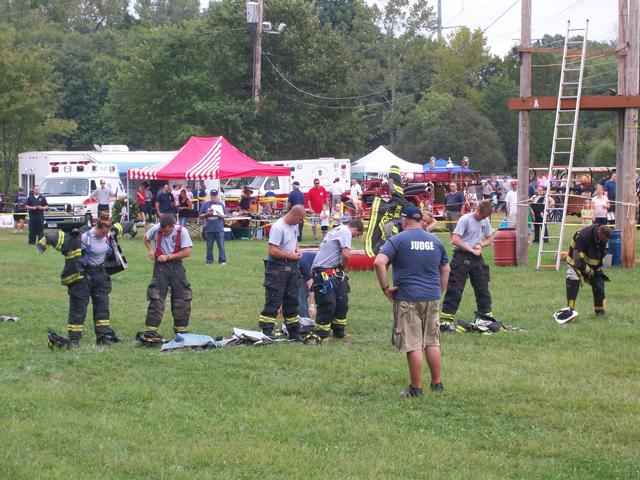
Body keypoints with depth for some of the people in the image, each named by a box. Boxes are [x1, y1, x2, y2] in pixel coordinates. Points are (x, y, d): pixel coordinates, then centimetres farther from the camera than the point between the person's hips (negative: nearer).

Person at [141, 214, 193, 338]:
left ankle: (181, 328, 19)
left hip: (176, 266, 0)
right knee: (156, 298, -5)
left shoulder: (181, 232, -12)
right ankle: (150, 330, -4)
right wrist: (151, 250, -4)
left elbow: (187, 252, -13)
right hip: (160, 266, 0)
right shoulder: (156, 229, -7)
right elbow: (146, 239, 14)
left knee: (182, 297, 5)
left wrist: (168, 256, -14)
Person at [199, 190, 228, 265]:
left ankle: (222, 260, 2)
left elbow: (226, 215, 12)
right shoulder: (205, 204, 8)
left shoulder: (220, 204, 9)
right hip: (209, 229, 0)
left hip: (219, 229, 0)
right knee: (209, 246, 5)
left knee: (221, 246, -2)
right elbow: (200, 216, 9)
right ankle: (209, 261, 12)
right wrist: (207, 214, -9)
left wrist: (222, 216, -9)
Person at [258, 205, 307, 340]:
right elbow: (273, 251, -25)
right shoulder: (278, 228, -19)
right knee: (273, 301, -9)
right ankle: (266, 331, -8)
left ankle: (294, 332, 22)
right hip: (277, 267, -9)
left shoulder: (294, 225, 10)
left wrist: (297, 250, 9)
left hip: (291, 266, 9)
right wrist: (291, 256, -15)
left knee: (292, 300, 14)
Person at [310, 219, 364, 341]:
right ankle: (322, 336, 2)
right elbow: (346, 254, -23)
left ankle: (339, 332, 22)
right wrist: (343, 267, -6)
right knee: (327, 305, -6)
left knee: (342, 303, 13)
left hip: (334, 272, 10)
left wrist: (341, 269, 12)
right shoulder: (346, 232, -12)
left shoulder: (338, 229, 19)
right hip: (324, 272, -10)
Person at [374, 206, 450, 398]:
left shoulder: (397, 240, -6)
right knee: (432, 342, 14)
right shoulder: (435, 241, 10)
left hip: (407, 300, -5)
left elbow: (379, 262, -19)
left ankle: (416, 388, 3)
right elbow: (445, 270, 17)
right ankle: (437, 384, 19)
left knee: (413, 345, -1)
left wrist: (385, 287, -11)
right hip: (432, 299, 5)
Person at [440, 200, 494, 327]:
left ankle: (486, 312, 23)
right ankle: (446, 317, -7)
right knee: (455, 288, -8)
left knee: (482, 287, 11)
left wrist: (480, 245, -4)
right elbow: (455, 240, -17)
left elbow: (489, 240, 20)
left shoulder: (485, 222, 9)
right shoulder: (465, 220, -11)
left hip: (477, 257, 6)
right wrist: (472, 250, -15)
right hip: (462, 256, -6)